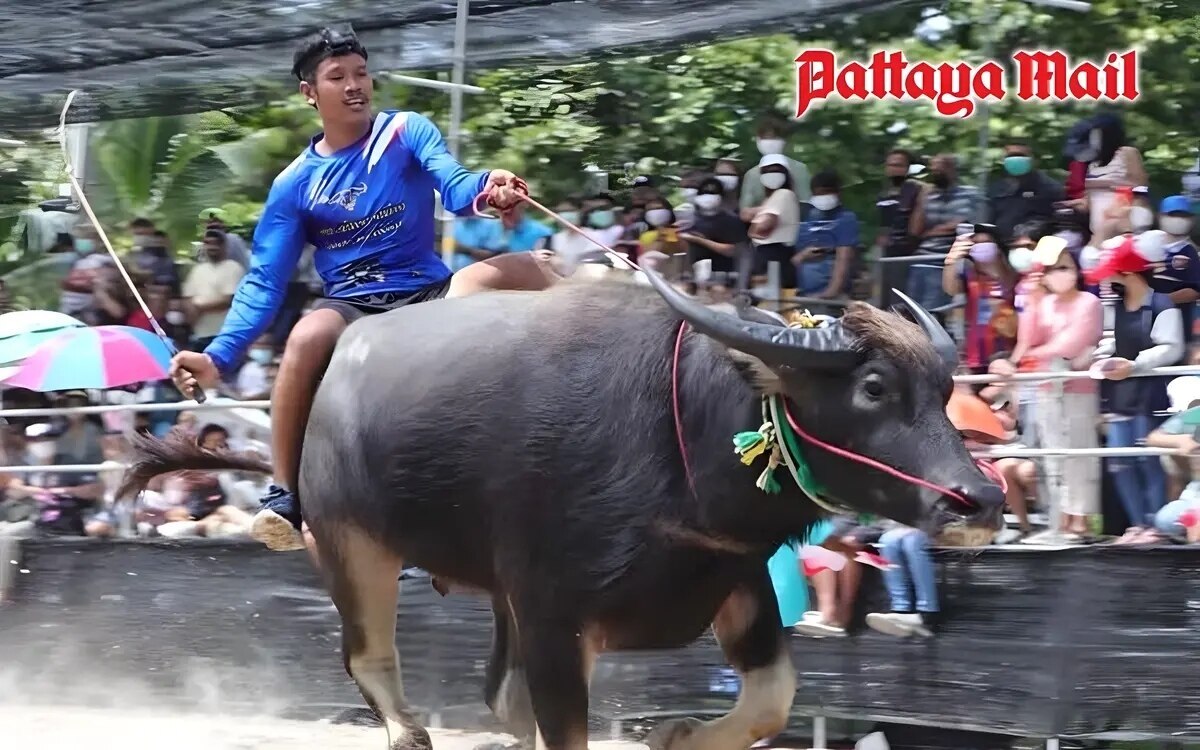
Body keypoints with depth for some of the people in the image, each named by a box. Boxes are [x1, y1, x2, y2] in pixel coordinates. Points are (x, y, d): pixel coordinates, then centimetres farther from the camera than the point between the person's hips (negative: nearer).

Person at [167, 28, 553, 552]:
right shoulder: (295, 184, 5)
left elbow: (453, 184, -18)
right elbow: (264, 281, 4)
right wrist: (220, 355, -12)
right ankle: (285, 498, -29)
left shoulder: (408, 133, 2)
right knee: (307, 338, -36)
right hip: (351, 307, 0)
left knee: (523, 270, -28)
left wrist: (486, 188, -44)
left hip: (428, 295, 0)